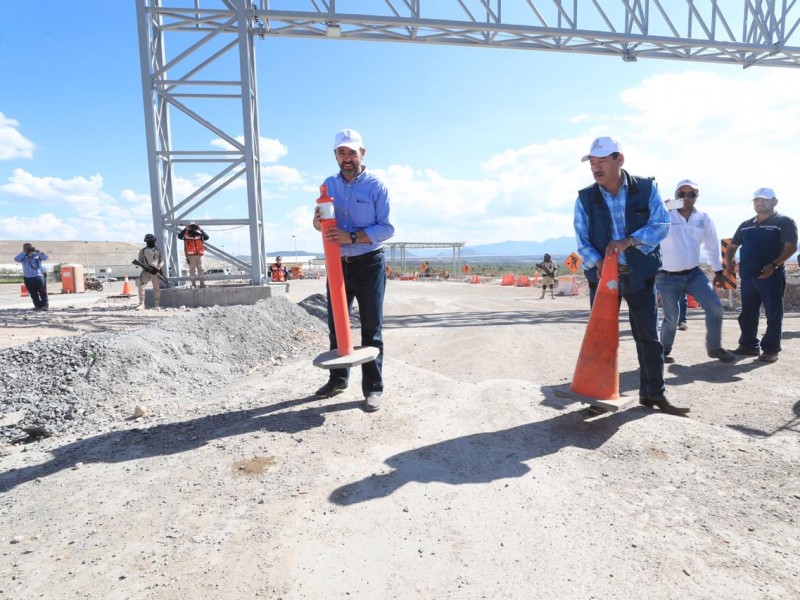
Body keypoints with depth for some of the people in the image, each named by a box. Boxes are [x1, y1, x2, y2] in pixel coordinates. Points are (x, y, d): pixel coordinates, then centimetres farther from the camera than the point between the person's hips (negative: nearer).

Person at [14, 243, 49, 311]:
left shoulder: (37, 255, 7)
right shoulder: (24, 257, 11)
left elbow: (45, 257, -9)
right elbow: (16, 259, -7)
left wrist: (37, 251, -14)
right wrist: (24, 252, -7)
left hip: (39, 277, -2)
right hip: (28, 278, 3)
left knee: (43, 292, -2)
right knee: (33, 294, 6)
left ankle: (45, 305, 1)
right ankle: (38, 306, 13)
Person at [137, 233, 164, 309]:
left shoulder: (158, 250, 11)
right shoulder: (142, 251, 12)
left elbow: (162, 261, 7)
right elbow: (139, 261, 10)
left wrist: (158, 268, -11)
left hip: (156, 272, 0)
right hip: (146, 271, 0)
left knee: (157, 288, 3)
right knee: (141, 286, -16)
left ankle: (157, 305, 11)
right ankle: (141, 303, -9)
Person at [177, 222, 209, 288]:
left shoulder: (199, 234, 8)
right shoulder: (186, 234, 1)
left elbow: (206, 237, -5)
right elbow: (179, 236, -17)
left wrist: (201, 230, -11)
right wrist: (185, 229, -21)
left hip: (199, 255, 2)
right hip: (191, 255, -2)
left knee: (201, 269, 5)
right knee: (192, 270, 3)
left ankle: (202, 283, 10)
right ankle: (193, 284, 7)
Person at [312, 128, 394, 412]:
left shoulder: (376, 186, -5)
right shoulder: (329, 184, 8)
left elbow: (387, 228, -11)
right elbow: (321, 222, 13)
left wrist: (352, 237, -22)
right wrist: (317, 222, -12)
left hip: (369, 264, -4)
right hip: (338, 264, 5)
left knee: (371, 327, 2)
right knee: (335, 324, 12)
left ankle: (373, 387, 10)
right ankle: (338, 379, 29)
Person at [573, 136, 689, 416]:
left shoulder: (646, 188, -1)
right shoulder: (585, 198, 0)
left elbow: (661, 224, -6)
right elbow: (582, 240, -4)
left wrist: (628, 241, -22)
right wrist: (599, 265, -22)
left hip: (640, 275, 0)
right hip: (602, 275, 0)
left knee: (648, 336, 6)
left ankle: (653, 393, 18)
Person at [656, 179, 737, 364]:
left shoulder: (703, 219, 5)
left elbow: (712, 246, 15)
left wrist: (718, 272, 20)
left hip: (694, 273, 5)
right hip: (667, 277, -4)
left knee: (715, 308, -2)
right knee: (672, 319, 2)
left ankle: (714, 347, 19)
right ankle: (665, 351, 26)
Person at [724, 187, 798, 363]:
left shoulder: (784, 222, 0)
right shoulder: (746, 225, 16)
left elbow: (791, 247, -9)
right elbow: (732, 246, 22)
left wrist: (773, 265, -23)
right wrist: (729, 263, 3)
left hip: (772, 275, -5)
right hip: (747, 276, 5)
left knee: (773, 314, -1)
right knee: (747, 313, 9)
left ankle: (771, 349, 5)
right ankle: (749, 345, 19)